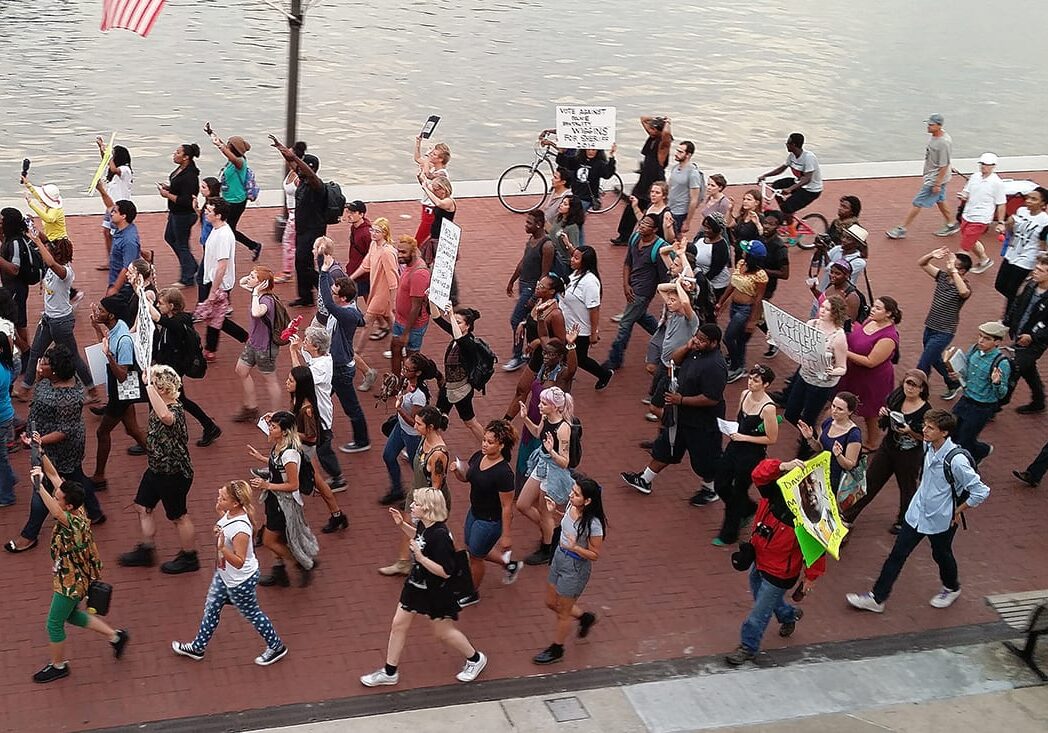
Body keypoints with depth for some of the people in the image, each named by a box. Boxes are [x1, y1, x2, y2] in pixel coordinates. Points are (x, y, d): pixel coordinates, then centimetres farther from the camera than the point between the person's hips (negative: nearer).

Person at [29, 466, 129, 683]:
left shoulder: (74, 523, -35)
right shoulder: (76, 509, -13)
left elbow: (57, 513, -61)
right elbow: (54, 475, -7)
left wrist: (39, 486, -68)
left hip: (71, 581, -9)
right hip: (73, 576, 9)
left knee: (54, 623, 11)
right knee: (70, 615, 27)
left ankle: (58, 666, 32)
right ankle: (115, 636, 34)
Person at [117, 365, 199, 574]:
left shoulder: (175, 410, -31)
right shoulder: (161, 406, -2)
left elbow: (164, 416, -57)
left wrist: (149, 385, -53)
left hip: (174, 474, -10)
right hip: (157, 469, 10)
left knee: (178, 516, 8)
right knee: (143, 507, 20)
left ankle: (190, 558, 28)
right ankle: (146, 551, 38)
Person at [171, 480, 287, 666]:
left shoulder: (241, 529, -38)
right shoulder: (230, 513, -12)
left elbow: (239, 562, -32)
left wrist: (222, 548, -45)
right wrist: (218, 511, -3)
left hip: (240, 582, -9)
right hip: (224, 574, 9)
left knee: (251, 614, 15)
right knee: (211, 608, 24)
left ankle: (276, 647, 38)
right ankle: (198, 648, 45)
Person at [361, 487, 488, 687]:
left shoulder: (440, 535, -33)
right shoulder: (423, 524, -8)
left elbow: (445, 571, -30)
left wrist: (421, 558, -34)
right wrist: (402, 525, 4)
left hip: (435, 592, -8)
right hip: (416, 584, 8)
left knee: (443, 631, 12)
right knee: (398, 625, 14)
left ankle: (475, 659, 37)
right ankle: (389, 672, 30)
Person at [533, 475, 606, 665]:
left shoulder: (593, 524, -32)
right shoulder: (571, 506, -11)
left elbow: (595, 555, -20)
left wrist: (575, 547, -35)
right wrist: (555, 511, -1)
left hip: (575, 567, -8)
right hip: (559, 558, 8)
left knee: (563, 612, 14)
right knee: (551, 603, 26)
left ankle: (556, 650, 38)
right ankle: (584, 616, 49)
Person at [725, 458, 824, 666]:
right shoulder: (774, 492, -18)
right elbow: (759, 474, -32)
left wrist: (811, 576, -12)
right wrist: (783, 466, -47)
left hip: (779, 573, -7)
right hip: (759, 559, 7)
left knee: (760, 611, 8)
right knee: (760, 594, 30)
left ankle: (748, 646, 30)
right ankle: (789, 615, 57)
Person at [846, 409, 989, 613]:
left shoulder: (956, 460, -30)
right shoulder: (929, 447, -7)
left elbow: (981, 491, -25)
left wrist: (957, 512, -15)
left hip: (941, 519, -6)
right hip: (917, 512, 6)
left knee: (941, 555, 19)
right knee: (897, 554, 7)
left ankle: (951, 588, 50)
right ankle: (877, 598, 13)